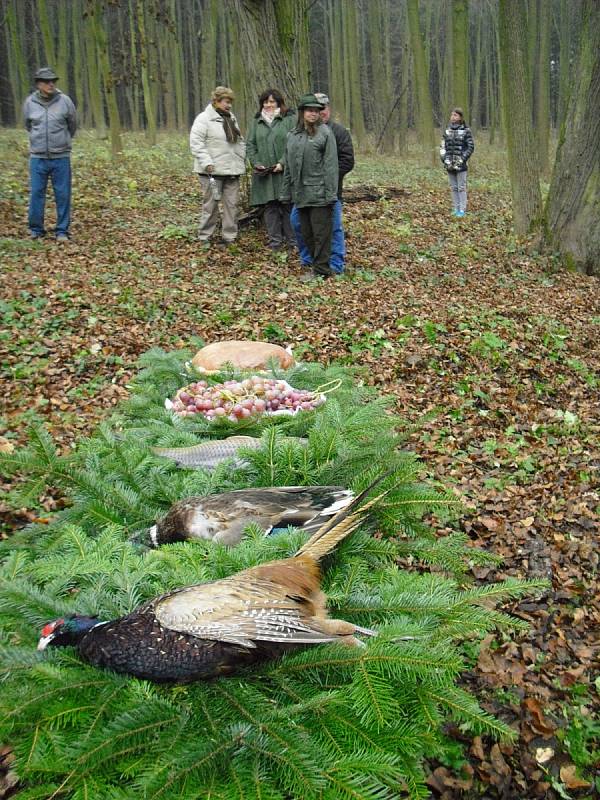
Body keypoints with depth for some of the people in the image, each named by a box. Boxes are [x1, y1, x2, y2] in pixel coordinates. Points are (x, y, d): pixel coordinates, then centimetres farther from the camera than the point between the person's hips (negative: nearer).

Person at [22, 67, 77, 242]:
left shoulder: (64, 101, -3)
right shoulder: (29, 102, 1)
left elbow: (72, 125, 14)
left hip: (61, 157, -1)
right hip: (37, 157, 1)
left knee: (63, 195, 0)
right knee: (36, 194, 3)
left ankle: (62, 231, 10)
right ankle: (36, 230, 14)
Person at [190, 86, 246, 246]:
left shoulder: (231, 118, 17)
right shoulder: (204, 119, -6)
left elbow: (240, 141, 23)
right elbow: (196, 143, -13)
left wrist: (241, 160, 13)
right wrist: (206, 162, -20)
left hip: (232, 170, 7)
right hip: (213, 171, -6)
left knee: (232, 204, 5)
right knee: (211, 205, -2)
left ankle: (229, 237, 13)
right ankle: (204, 237, 8)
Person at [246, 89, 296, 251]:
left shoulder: (290, 119, 2)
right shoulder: (257, 122, 15)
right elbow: (250, 145, 14)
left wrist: (283, 163, -15)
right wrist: (256, 163, -2)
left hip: (285, 172, -4)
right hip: (264, 173, 4)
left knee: (287, 206, -2)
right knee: (269, 207, 4)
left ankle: (292, 240, 6)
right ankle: (275, 240, 9)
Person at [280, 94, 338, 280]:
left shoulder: (325, 132, -3)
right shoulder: (292, 135, 13)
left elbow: (330, 165, -9)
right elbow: (288, 167, 16)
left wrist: (330, 193, -15)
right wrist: (286, 193, 13)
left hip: (319, 193, -6)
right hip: (301, 194, 6)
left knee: (321, 233, -2)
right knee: (307, 233, 12)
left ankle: (321, 269, 5)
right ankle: (316, 264, 24)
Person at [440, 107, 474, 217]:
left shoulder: (466, 131, -3)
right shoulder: (447, 131, 8)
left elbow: (471, 147, -5)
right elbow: (442, 146, 9)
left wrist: (462, 159, -11)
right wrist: (444, 159, -4)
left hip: (460, 164, -4)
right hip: (449, 164, 4)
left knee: (461, 187, -2)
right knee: (453, 187, 9)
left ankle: (462, 210, 3)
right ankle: (456, 208, 17)